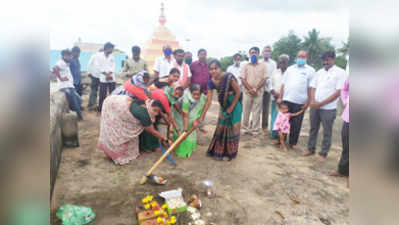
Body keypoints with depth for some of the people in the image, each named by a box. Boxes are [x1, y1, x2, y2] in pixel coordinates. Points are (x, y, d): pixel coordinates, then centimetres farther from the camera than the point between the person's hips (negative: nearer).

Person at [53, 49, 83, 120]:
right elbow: (54, 68, -30)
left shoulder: (66, 64, 21)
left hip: (70, 86, 10)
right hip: (65, 87, -10)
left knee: (79, 100, 10)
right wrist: (60, 78, -23)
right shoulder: (61, 63, -9)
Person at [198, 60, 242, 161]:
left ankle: (229, 153, 20)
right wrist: (201, 117, -12)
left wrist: (231, 107, -12)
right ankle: (219, 151, 29)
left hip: (234, 105, -5)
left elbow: (238, 92, -16)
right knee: (221, 127, 11)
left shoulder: (229, 77, -26)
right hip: (223, 106, 5)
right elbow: (208, 101, -9)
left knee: (232, 128, 3)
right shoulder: (211, 82, -11)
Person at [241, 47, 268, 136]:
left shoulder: (263, 66, 6)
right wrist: (250, 89, -11)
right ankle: (246, 128, 18)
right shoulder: (246, 66, 9)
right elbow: (243, 79, 1)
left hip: (258, 93, -1)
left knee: (256, 112, 1)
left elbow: (264, 79, -1)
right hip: (247, 92, 1)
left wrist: (255, 89, -11)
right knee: (246, 111, 5)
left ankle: (255, 130, 10)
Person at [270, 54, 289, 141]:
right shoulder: (275, 72, 12)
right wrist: (275, 93, -6)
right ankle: (274, 136, 12)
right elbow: (271, 85, 10)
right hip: (275, 99, 3)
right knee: (274, 117, 2)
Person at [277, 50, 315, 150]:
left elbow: (310, 88, -2)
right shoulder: (290, 69, 12)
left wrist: (308, 102, -7)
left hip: (300, 102, -2)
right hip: (286, 100, 2)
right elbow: (283, 84, 11)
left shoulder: (310, 70, 3)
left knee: (296, 124, 5)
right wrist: (280, 97, 4)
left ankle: (293, 143, 18)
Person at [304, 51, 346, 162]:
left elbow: (338, 92, -12)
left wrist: (321, 103, -15)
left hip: (328, 109, -5)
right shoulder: (319, 72, 10)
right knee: (313, 129, 14)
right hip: (314, 107, 5)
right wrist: (313, 101, -9)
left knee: (327, 132, 6)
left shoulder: (340, 72, -6)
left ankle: (323, 154, 17)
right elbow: (312, 87, 10)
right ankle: (311, 149, 28)